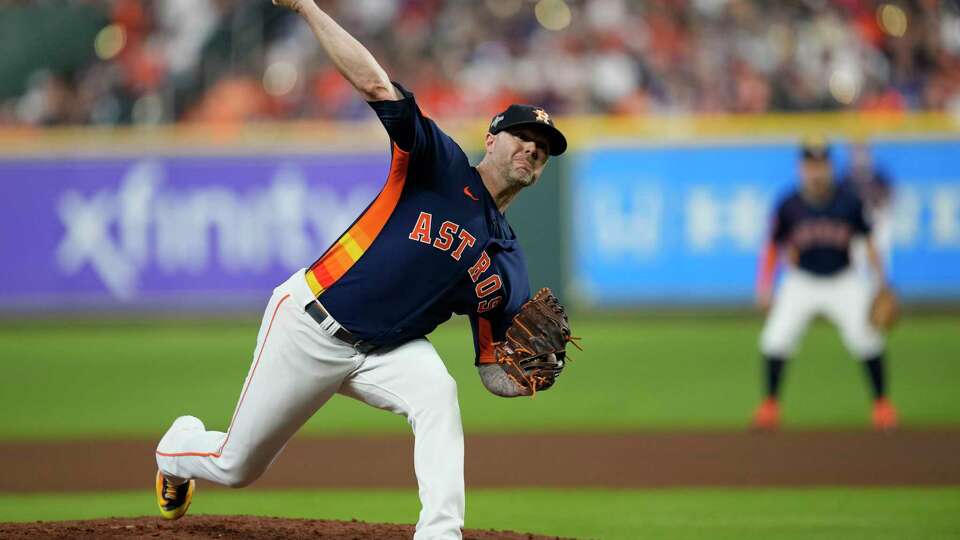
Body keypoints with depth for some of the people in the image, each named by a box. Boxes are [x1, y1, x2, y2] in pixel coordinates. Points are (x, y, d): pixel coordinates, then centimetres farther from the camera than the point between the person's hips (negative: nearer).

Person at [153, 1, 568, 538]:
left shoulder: (507, 264, 4)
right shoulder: (441, 166, -11)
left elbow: (497, 373, 5)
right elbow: (376, 85, -20)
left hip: (387, 350, 4)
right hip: (312, 325, -4)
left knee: (437, 395, -32)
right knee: (237, 466, 7)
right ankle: (181, 445, 44)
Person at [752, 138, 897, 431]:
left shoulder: (848, 203, -10)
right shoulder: (789, 206, -10)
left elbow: (868, 242, 0)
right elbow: (774, 247, 0)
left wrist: (881, 283, -6)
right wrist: (765, 287, -7)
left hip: (844, 282, 0)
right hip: (801, 283, 0)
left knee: (866, 337, -16)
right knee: (776, 339, -14)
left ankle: (881, 403, 3)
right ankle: (770, 404, 7)